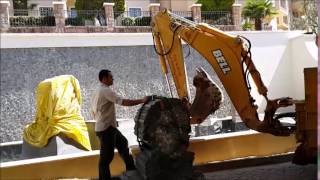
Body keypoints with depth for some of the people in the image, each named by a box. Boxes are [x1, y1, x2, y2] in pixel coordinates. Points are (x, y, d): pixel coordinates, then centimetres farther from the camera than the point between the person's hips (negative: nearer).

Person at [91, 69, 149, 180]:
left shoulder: (98, 91, 14)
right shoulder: (106, 90, -17)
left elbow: (93, 111, 20)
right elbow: (122, 102, -25)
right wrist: (142, 101, -20)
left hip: (109, 127, 11)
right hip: (106, 128, -11)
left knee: (123, 143, 23)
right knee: (106, 156, -5)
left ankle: (131, 169, 33)